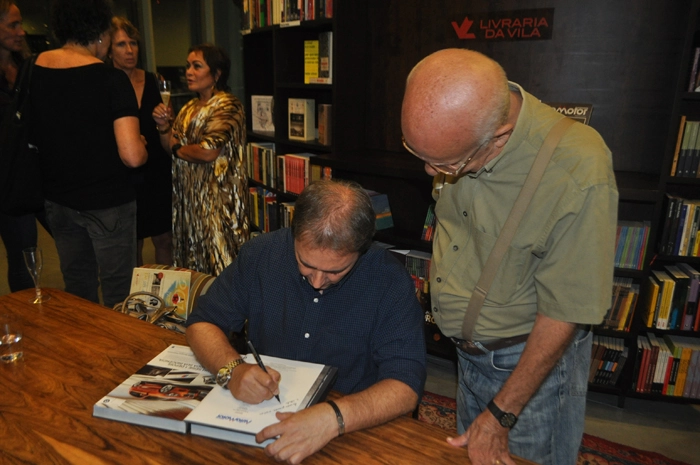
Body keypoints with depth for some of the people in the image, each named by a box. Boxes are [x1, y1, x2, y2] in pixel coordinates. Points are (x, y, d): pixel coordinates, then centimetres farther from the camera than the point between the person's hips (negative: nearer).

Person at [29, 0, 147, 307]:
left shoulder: (34, 70, 0)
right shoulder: (112, 80, -17)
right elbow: (132, 156, -24)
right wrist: (142, 147, -3)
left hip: (57, 199, 6)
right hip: (107, 202, -6)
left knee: (76, 287, 20)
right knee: (118, 293, 7)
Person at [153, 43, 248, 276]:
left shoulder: (226, 106, -12)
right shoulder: (189, 107, 13)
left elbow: (209, 151, -23)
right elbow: (171, 147, 15)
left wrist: (177, 150, -6)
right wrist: (164, 126, -4)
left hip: (217, 196, -8)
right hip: (188, 195, 8)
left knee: (217, 260, 0)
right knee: (192, 258, 15)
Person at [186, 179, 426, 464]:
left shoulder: (391, 282, -16)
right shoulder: (261, 254, -9)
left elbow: (405, 386, -20)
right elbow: (202, 323, -1)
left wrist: (334, 417, -37)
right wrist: (233, 369, -21)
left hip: (351, 432, -1)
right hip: (257, 417, 2)